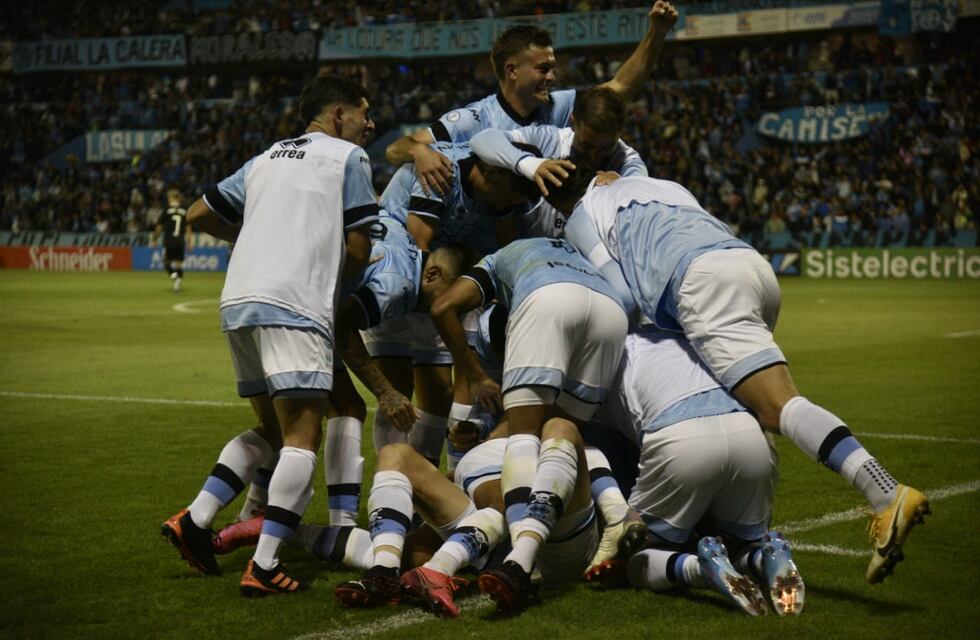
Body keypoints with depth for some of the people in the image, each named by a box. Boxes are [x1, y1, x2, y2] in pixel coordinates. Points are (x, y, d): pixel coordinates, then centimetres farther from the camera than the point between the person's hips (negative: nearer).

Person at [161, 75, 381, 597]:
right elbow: (359, 249, 4)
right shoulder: (347, 156, 8)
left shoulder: (266, 158, 25)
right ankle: (264, 567, -14)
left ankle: (194, 519, 10)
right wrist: (338, 276, 25)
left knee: (272, 429, 19)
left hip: (237, 300, 7)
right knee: (302, 440, -7)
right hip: (293, 304, -7)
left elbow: (200, 215, 28)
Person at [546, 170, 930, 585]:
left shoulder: (581, 217, 22)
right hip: (756, 264, 8)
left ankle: (887, 496, -36)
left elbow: (624, 295, 11)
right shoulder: (663, 185, 41)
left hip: (703, 280, -8)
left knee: (779, 407, -19)